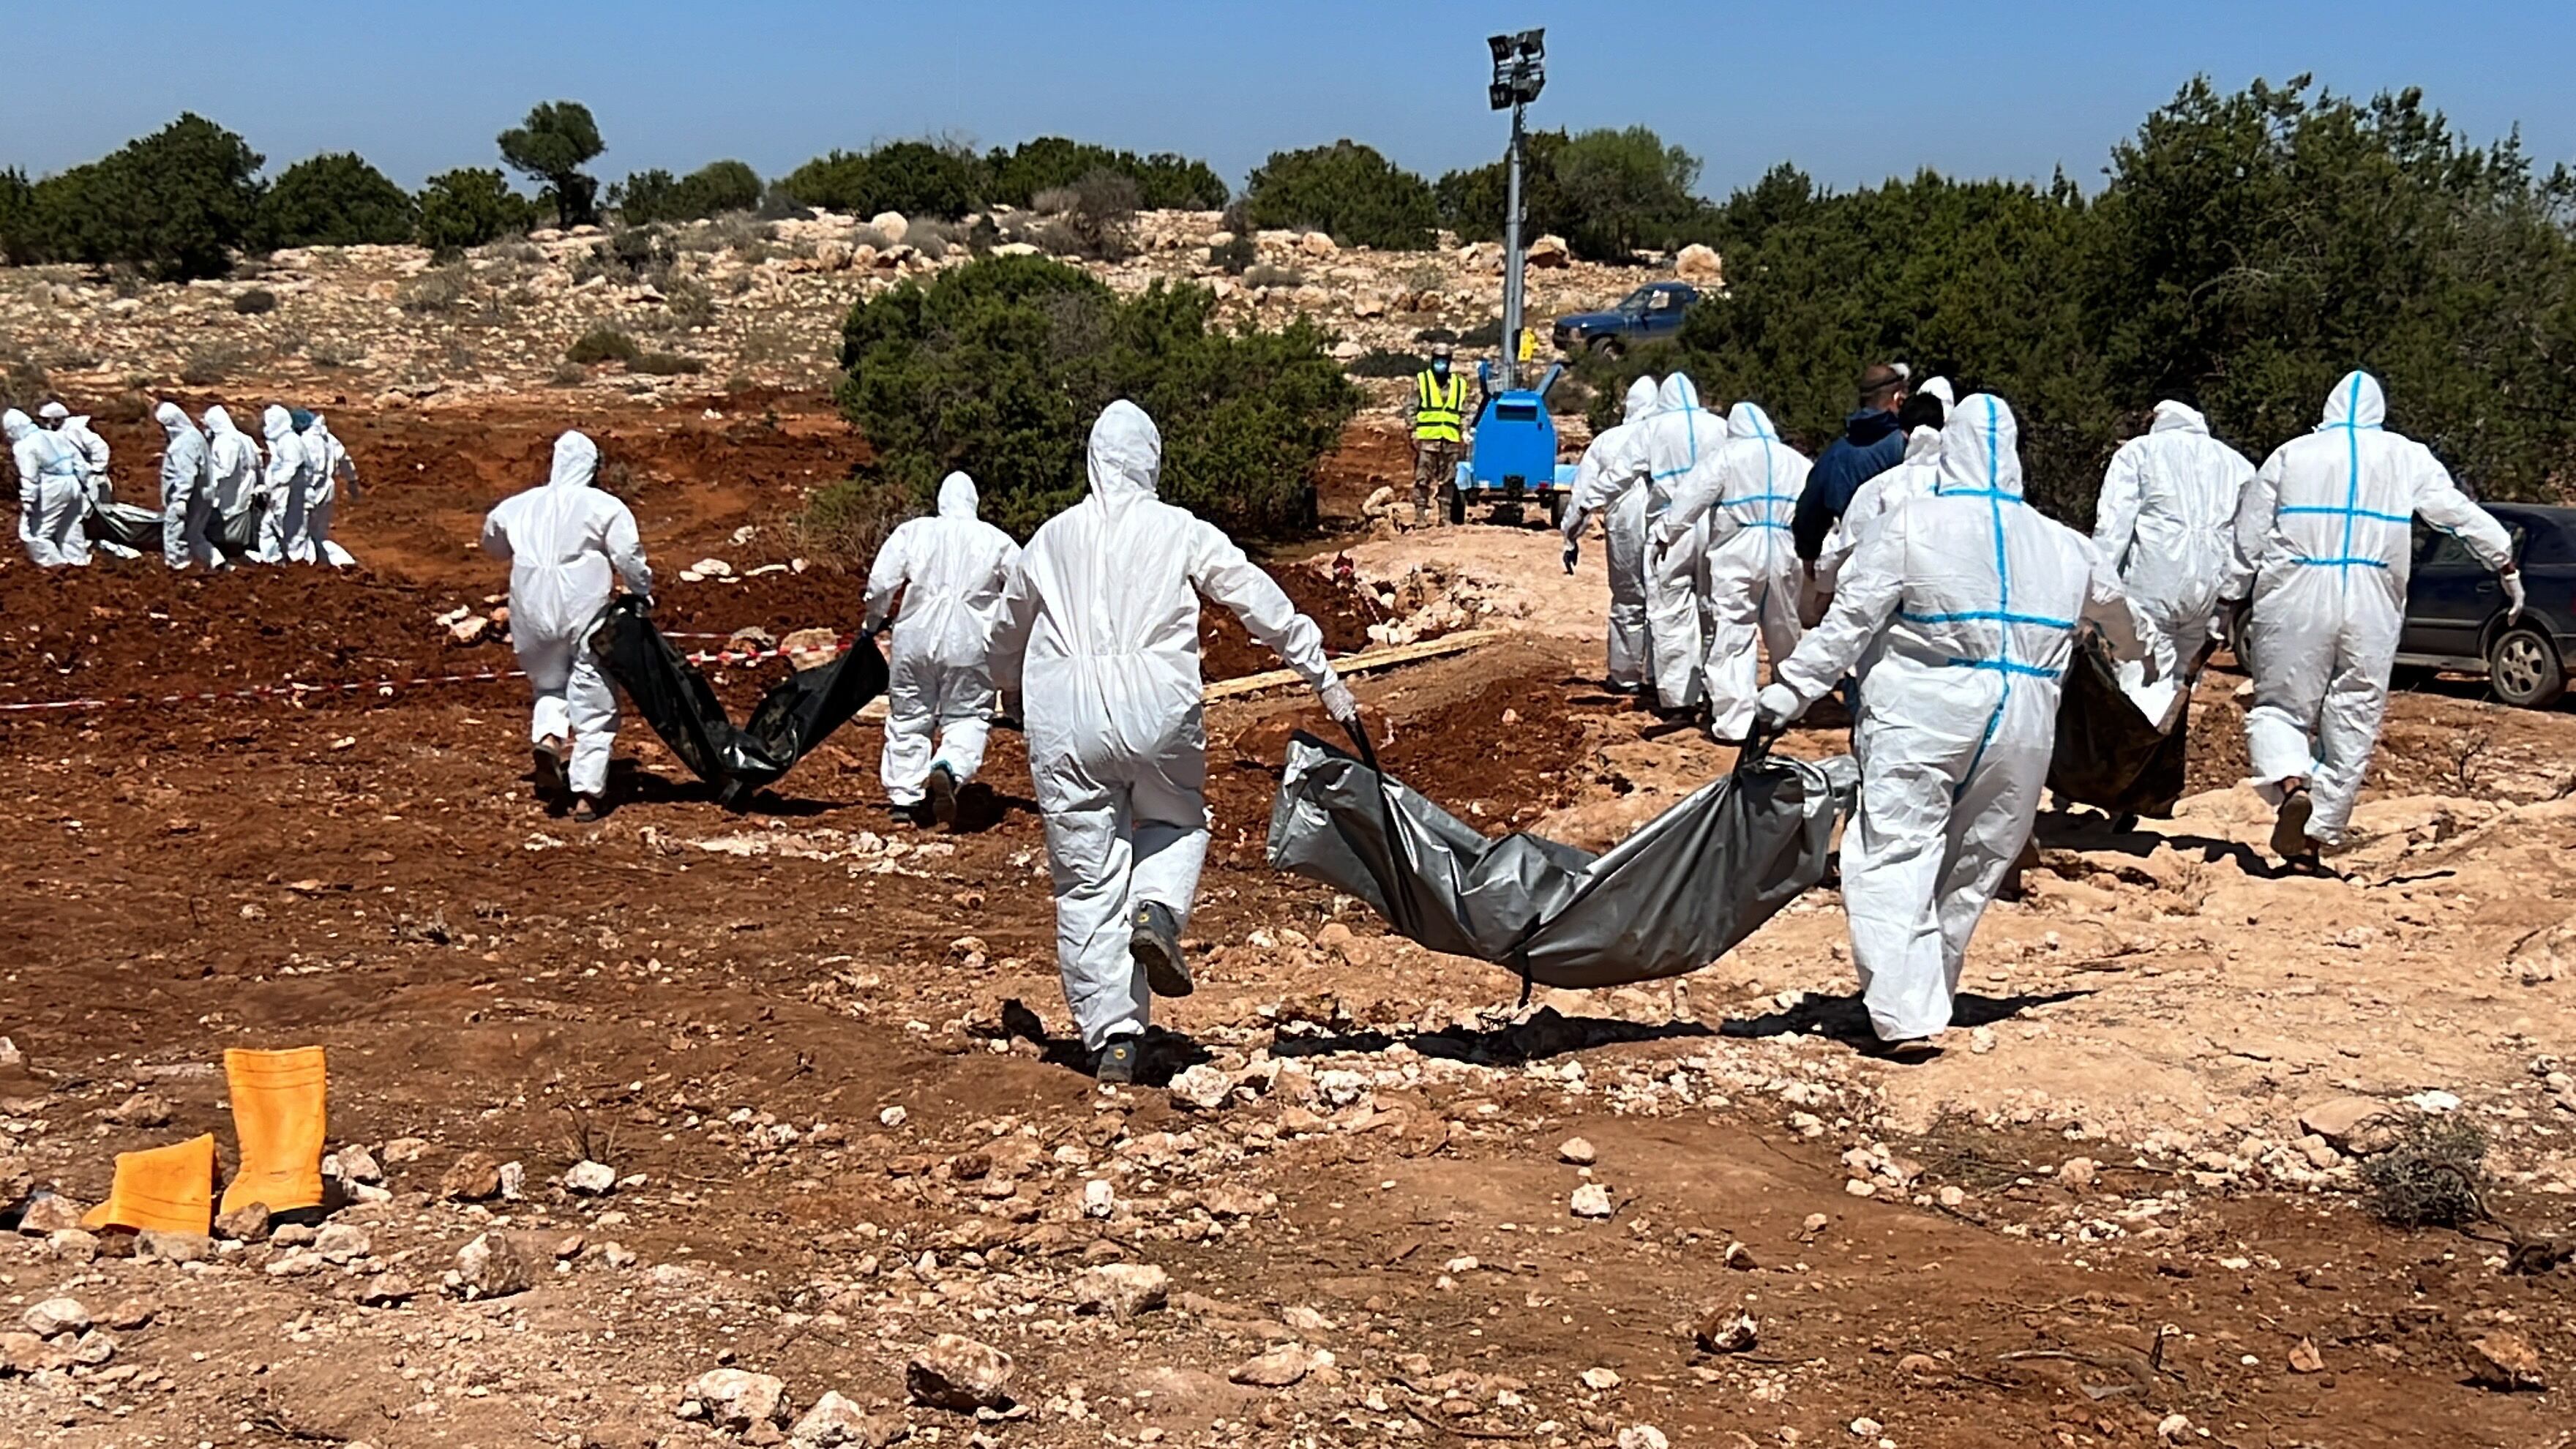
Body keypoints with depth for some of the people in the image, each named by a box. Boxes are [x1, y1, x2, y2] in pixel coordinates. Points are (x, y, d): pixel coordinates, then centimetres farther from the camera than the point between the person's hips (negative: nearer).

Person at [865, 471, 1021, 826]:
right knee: (968, 716, 2)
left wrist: (874, 621, 18)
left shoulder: (912, 532, 4)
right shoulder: (995, 540, 3)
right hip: (970, 644, -1)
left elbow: (880, 582, 1)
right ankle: (949, 769, -28)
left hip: (916, 639, 1)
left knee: (908, 716, 15)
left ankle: (904, 797, 17)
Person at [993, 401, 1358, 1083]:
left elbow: (1008, 638, 28)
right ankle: (1158, 912, -7)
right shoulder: (1179, 531, 6)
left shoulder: (1051, 540, 14)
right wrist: (1326, 681, 11)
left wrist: (1012, 686, 50)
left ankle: (1111, 1038, 2)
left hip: (1066, 725, 1)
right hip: (1158, 711, -1)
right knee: (1176, 823, 24)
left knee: (1088, 883, 5)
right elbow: (1263, 605, 4)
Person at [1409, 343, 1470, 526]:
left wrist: (1464, 432, 5)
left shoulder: (1459, 384, 14)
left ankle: (1445, 515, 12)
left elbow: (1463, 412, 17)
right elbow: (1412, 409, 3)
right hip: (1426, 438, -3)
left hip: (1451, 440, 3)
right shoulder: (1421, 381, 6)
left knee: (1447, 481, 6)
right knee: (1423, 479, -7)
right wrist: (1413, 432, -5)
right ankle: (1420, 514, -5)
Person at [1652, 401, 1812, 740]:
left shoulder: (1726, 457, 1)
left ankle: (1733, 722, -11)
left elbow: (1690, 497, -4)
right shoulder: (1798, 462, 16)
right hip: (1785, 557, 4)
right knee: (1784, 634, 20)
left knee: (1733, 638, -5)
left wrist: (1664, 535, 3)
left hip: (1737, 558, -4)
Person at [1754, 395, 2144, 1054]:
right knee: (1974, 868, 15)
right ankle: (1929, 994, 21)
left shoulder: (1913, 525, -3)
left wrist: (1786, 696, -4)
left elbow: (1848, 622, -7)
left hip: (1922, 717, -4)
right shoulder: (2063, 546, 12)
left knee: (1892, 857, -5)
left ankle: (1907, 1014, -16)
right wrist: (2134, 655, 53)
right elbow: (2115, 611, 31)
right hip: (2021, 730, 5)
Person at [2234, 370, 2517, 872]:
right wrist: (2507, 565, 17)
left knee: (2280, 707, 7)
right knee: (2353, 727, 8)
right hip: (2373, 609, 1)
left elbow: (2246, 540, 8)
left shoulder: (2289, 456, 9)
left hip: (2295, 603, -1)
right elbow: (2462, 514, 9)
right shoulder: (2409, 458, 10)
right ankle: (2316, 837, 7)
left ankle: (2290, 785, -23)